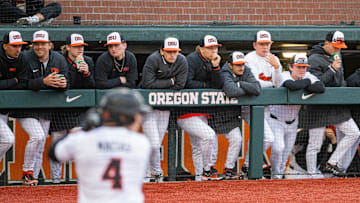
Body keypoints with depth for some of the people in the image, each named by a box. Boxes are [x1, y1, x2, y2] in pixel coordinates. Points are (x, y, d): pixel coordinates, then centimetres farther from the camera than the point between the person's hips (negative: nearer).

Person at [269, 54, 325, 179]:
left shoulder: (307, 76, -6)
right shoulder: (284, 76, -22)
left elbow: (321, 88, -22)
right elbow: (292, 86, -44)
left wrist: (304, 87, -31)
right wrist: (307, 82, -27)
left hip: (292, 122, 5)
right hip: (276, 121, -5)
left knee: (286, 152, 11)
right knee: (278, 147, -20)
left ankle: (280, 174, 31)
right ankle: (275, 175, 0)